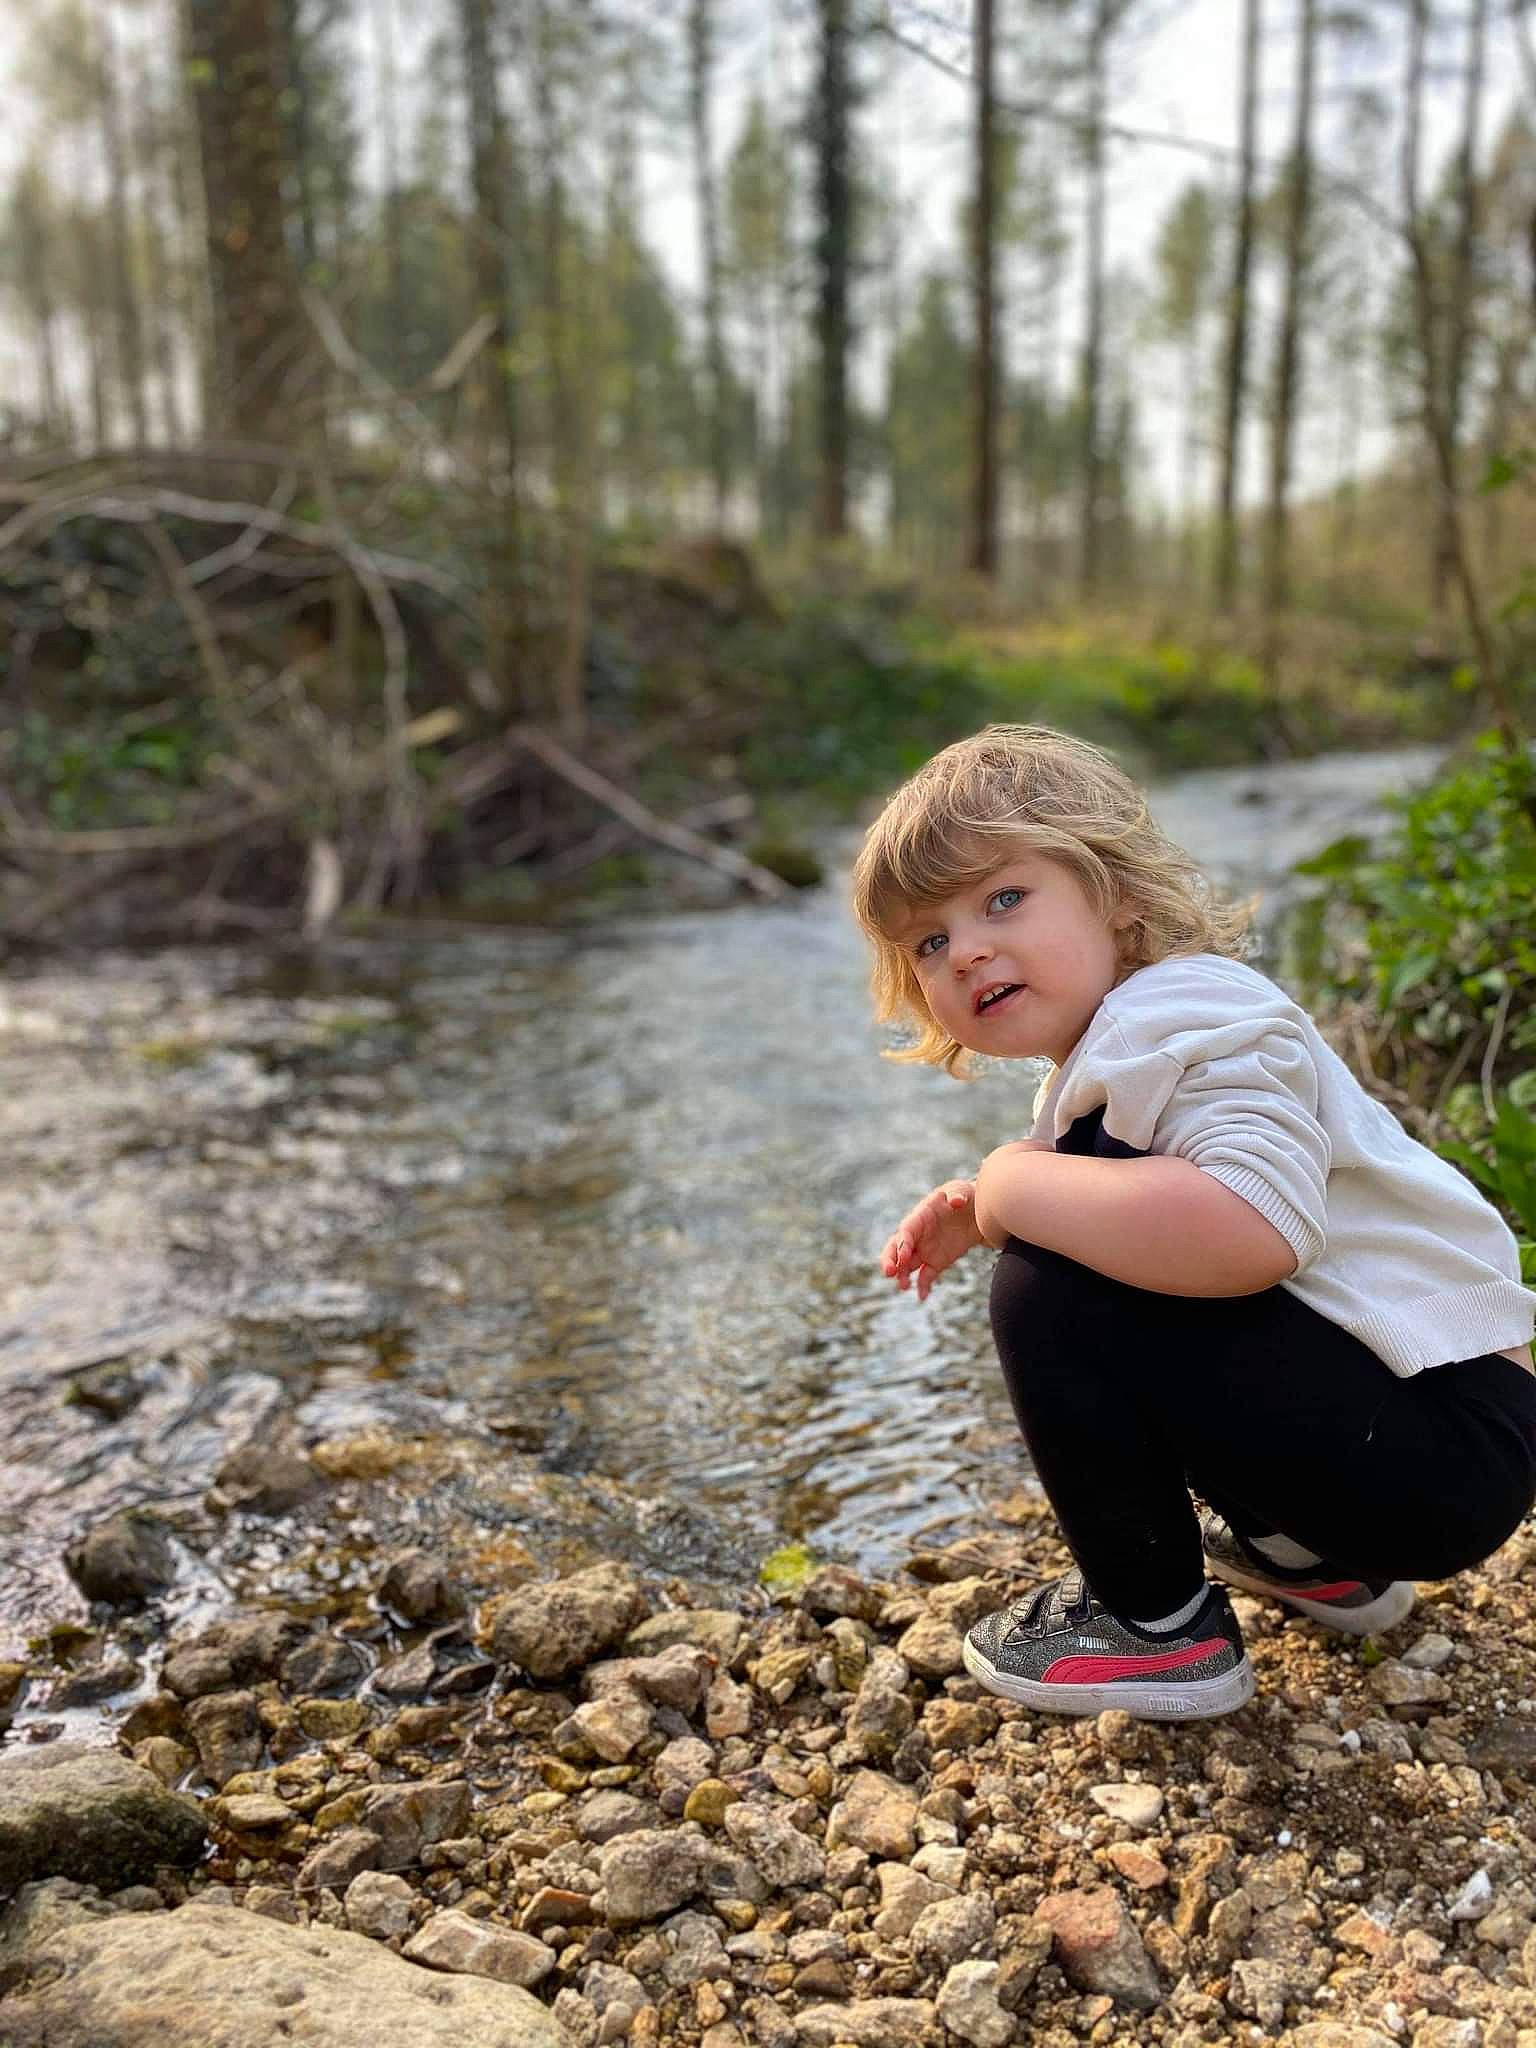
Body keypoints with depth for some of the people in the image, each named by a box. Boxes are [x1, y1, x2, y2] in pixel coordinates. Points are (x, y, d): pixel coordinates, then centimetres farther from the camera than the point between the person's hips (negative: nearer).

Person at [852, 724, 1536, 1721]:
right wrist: (982, 1213, 4)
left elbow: (1249, 1228, -37)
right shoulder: (1106, 1052, 12)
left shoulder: (1188, 1020, -20)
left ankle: (1159, 1626, 0)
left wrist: (1018, 1186, -23)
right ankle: (1312, 1556, 23)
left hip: (1442, 1443, -10)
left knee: (1054, 1291, -21)